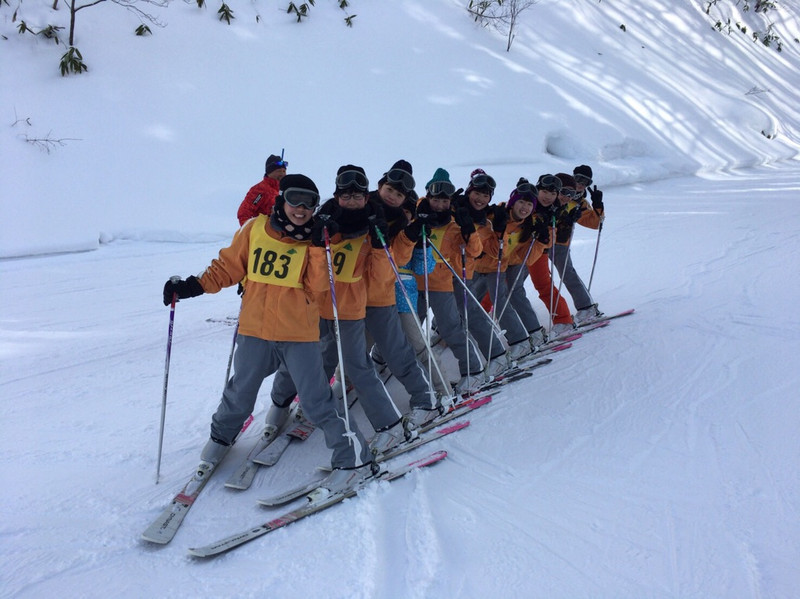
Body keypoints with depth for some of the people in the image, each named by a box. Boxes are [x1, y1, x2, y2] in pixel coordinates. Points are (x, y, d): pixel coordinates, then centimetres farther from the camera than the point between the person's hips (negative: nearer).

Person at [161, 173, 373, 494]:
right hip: (255, 330, 2)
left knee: (316, 400, -1)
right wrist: (193, 285, -3)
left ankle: (353, 456, 13)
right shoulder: (255, 229, -1)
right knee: (240, 392, 18)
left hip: (299, 334, -2)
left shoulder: (314, 239, -3)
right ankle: (221, 436, 47)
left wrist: (318, 248, -19)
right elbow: (228, 266, 6)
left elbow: (317, 287, -11)